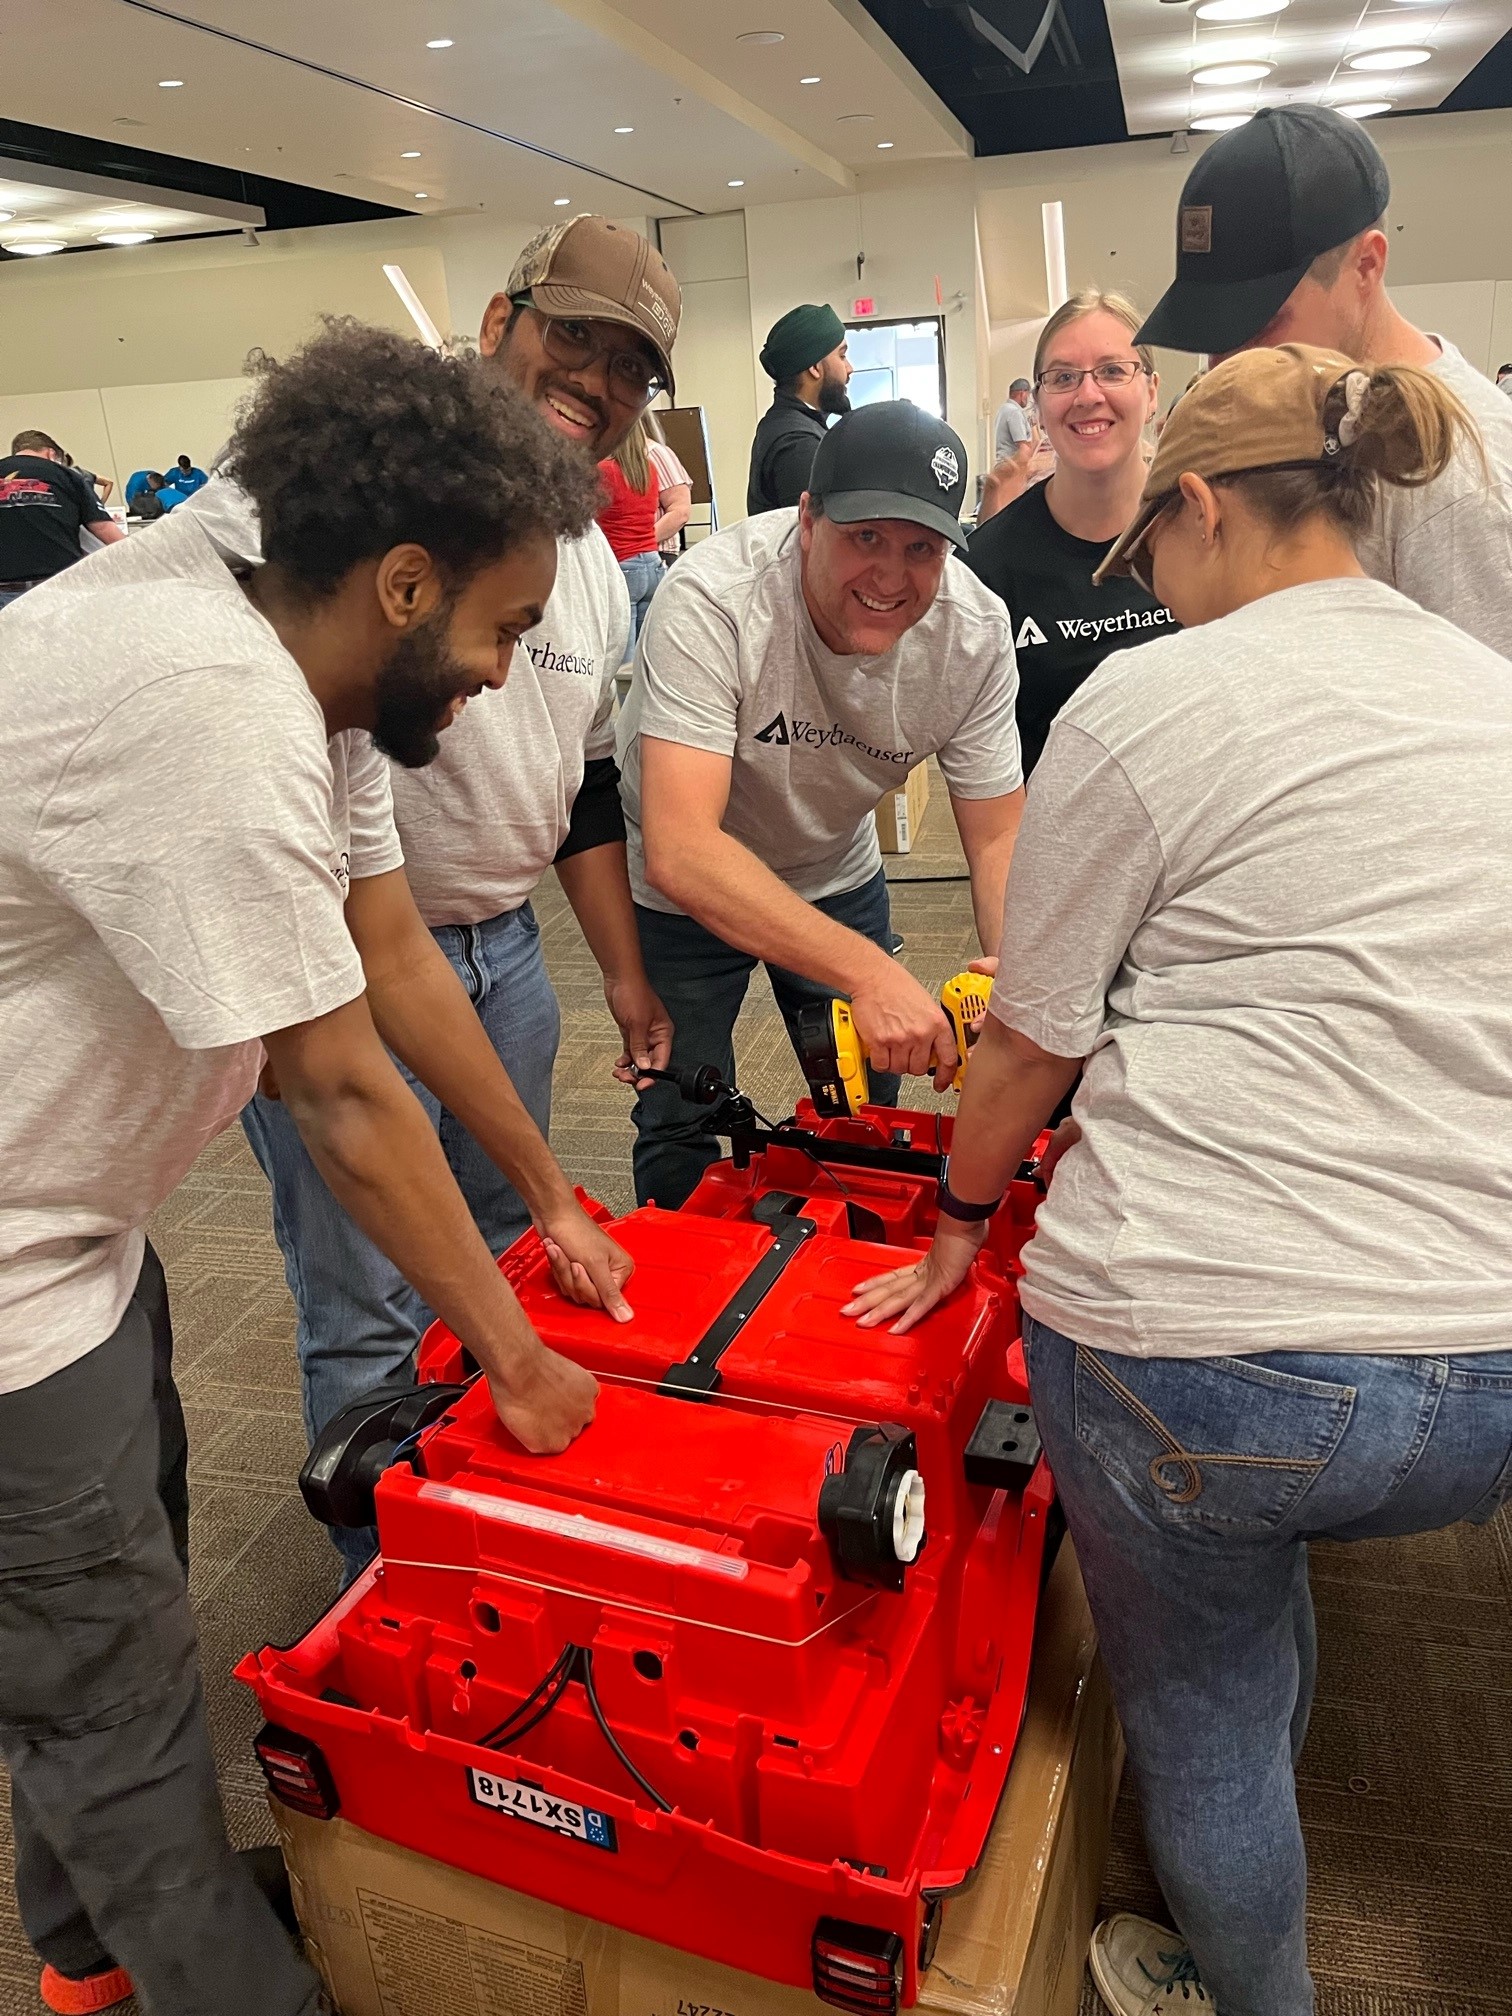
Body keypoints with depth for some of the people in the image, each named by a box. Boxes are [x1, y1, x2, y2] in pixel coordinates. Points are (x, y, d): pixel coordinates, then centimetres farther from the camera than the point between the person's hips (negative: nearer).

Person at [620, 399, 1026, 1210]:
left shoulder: (975, 632, -21)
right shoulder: (712, 600, -35)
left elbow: (998, 838, -15)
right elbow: (678, 849, -44)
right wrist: (865, 968, -53)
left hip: (838, 877, 4)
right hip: (682, 890, -3)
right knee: (682, 1131, 5)